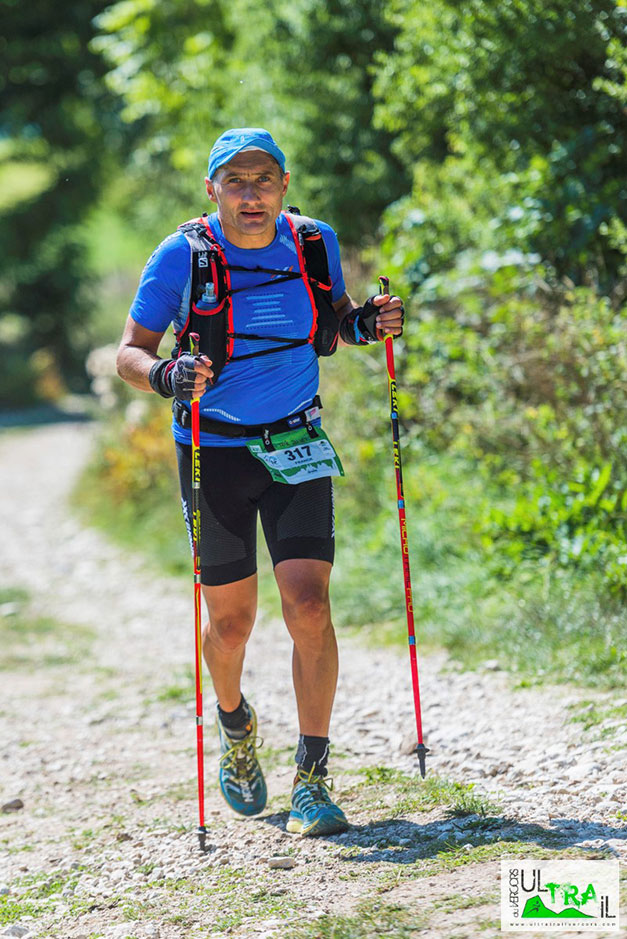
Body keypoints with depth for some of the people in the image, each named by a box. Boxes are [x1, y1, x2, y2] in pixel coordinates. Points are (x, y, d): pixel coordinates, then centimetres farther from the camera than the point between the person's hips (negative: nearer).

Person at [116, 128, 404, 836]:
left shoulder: (313, 243, -2)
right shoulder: (181, 258, -11)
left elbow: (335, 318, 16)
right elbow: (130, 353, -6)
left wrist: (368, 324, -7)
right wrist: (168, 376, -28)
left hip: (296, 444, 1)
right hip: (213, 452, -1)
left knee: (309, 606, -13)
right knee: (231, 623, 7)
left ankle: (312, 778, -6)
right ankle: (235, 725, 41)